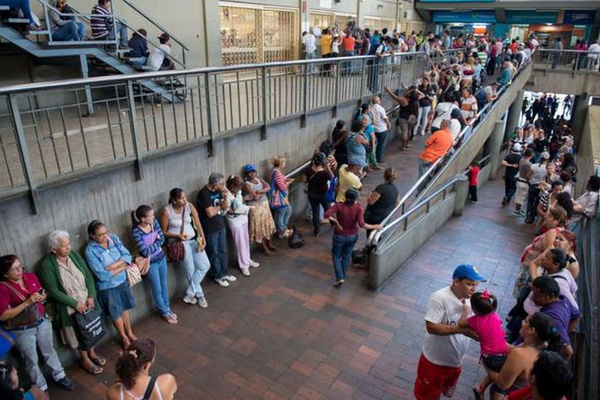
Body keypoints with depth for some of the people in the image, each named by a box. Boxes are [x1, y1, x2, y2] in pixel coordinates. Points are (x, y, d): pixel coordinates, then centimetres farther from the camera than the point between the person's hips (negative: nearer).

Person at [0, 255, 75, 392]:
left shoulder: (30, 276, -6)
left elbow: (42, 293, 11)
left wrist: (42, 296, -13)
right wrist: (26, 303, -28)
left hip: (42, 321, 4)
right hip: (22, 330, -4)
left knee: (49, 351, 21)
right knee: (31, 360, 12)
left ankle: (59, 376, 40)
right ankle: (41, 389, 29)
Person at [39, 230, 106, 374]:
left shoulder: (74, 254, -5)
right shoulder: (47, 264, -19)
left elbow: (89, 275, 0)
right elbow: (53, 291, -18)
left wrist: (91, 296, -11)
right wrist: (75, 304, -19)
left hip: (87, 302, 4)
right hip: (69, 308, -4)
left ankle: (92, 353, 42)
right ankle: (85, 361, 34)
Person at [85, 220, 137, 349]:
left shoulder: (113, 238, -10)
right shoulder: (90, 251, -23)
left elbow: (127, 256, -12)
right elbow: (102, 275, -25)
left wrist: (114, 266, -26)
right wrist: (122, 267, -17)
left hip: (122, 281, 4)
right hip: (107, 287, -4)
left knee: (125, 309, 21)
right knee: (116, 314, 16)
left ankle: (130, 334, 42)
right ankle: (124, 337, 39)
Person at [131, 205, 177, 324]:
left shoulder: (154, 222, -9)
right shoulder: (136, 232, -25)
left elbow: (162, 238, -4)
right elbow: (145, 251, -25)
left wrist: (152, 246, -20)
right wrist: (157, 243, -14)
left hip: (162, 258, 5)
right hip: (151, 263, -5)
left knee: (164, 285, 21)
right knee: (157, 290, 11)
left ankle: (167, 308, 40)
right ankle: (165, 312, 30)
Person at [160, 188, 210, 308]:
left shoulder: (189, 206, -1)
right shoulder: (166, 211, -11)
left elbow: (198, 224, 1)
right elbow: (163, 232, -4)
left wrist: (203, 238, -11)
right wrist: (177, 235, -19)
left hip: (193, 239, 4)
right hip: (176, 242, -4)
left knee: (205, 265, -9)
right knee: (191, 270, -11)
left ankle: (190, 293, 4)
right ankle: (199, 294, 10)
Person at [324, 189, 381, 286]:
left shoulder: (339, 206, -22)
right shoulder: (358, 208, -20)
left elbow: (327, 214, -32)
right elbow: (361, 224, -28)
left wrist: (335, 221, -17)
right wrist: (374, 227, -16)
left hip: (340, 236, -2)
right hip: (352, 236, 2)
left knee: (336, 255, 18)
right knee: (347, 255, 23)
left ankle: (340, 277, 7)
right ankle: (343, 276, 36)